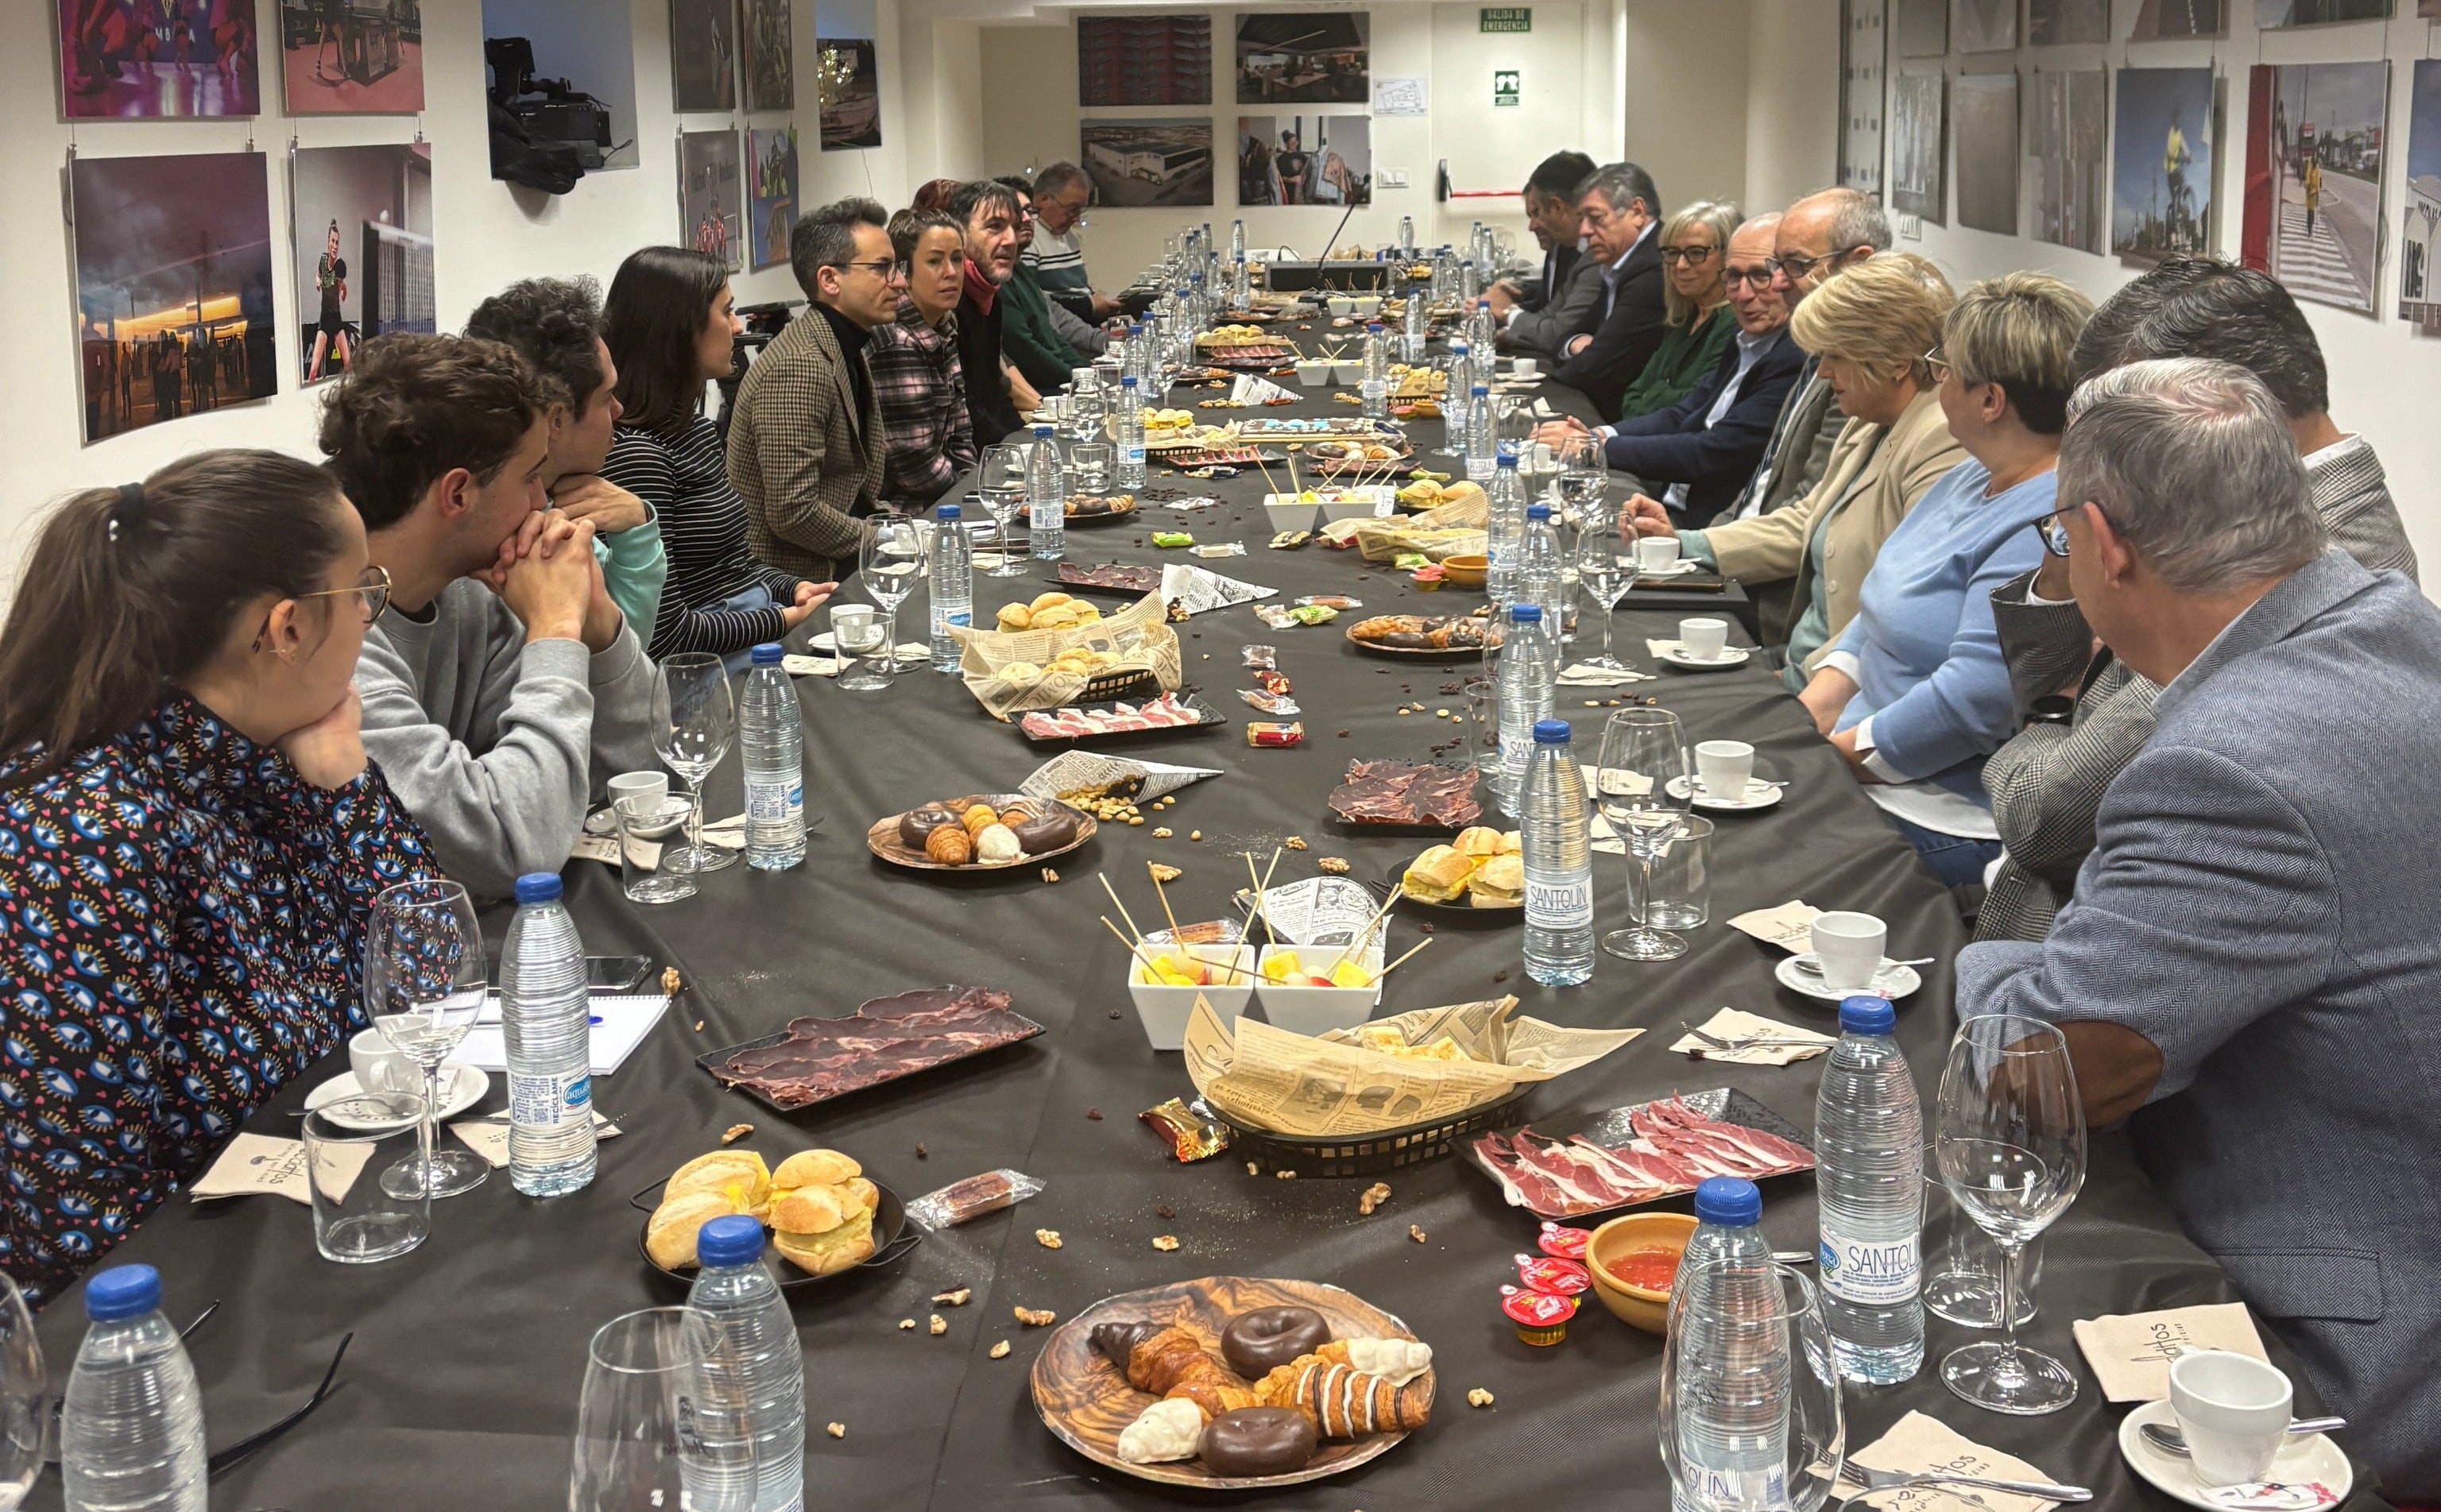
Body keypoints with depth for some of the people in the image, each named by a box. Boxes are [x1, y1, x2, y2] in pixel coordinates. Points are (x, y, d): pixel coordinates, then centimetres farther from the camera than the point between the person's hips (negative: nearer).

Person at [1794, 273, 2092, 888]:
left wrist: (1841, 753, -16)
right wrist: (1815, 706, 4)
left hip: (1945, 828, -10)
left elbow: (1973, 699, -27)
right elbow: (1883, 610, 20)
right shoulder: (1973, 478, 14)